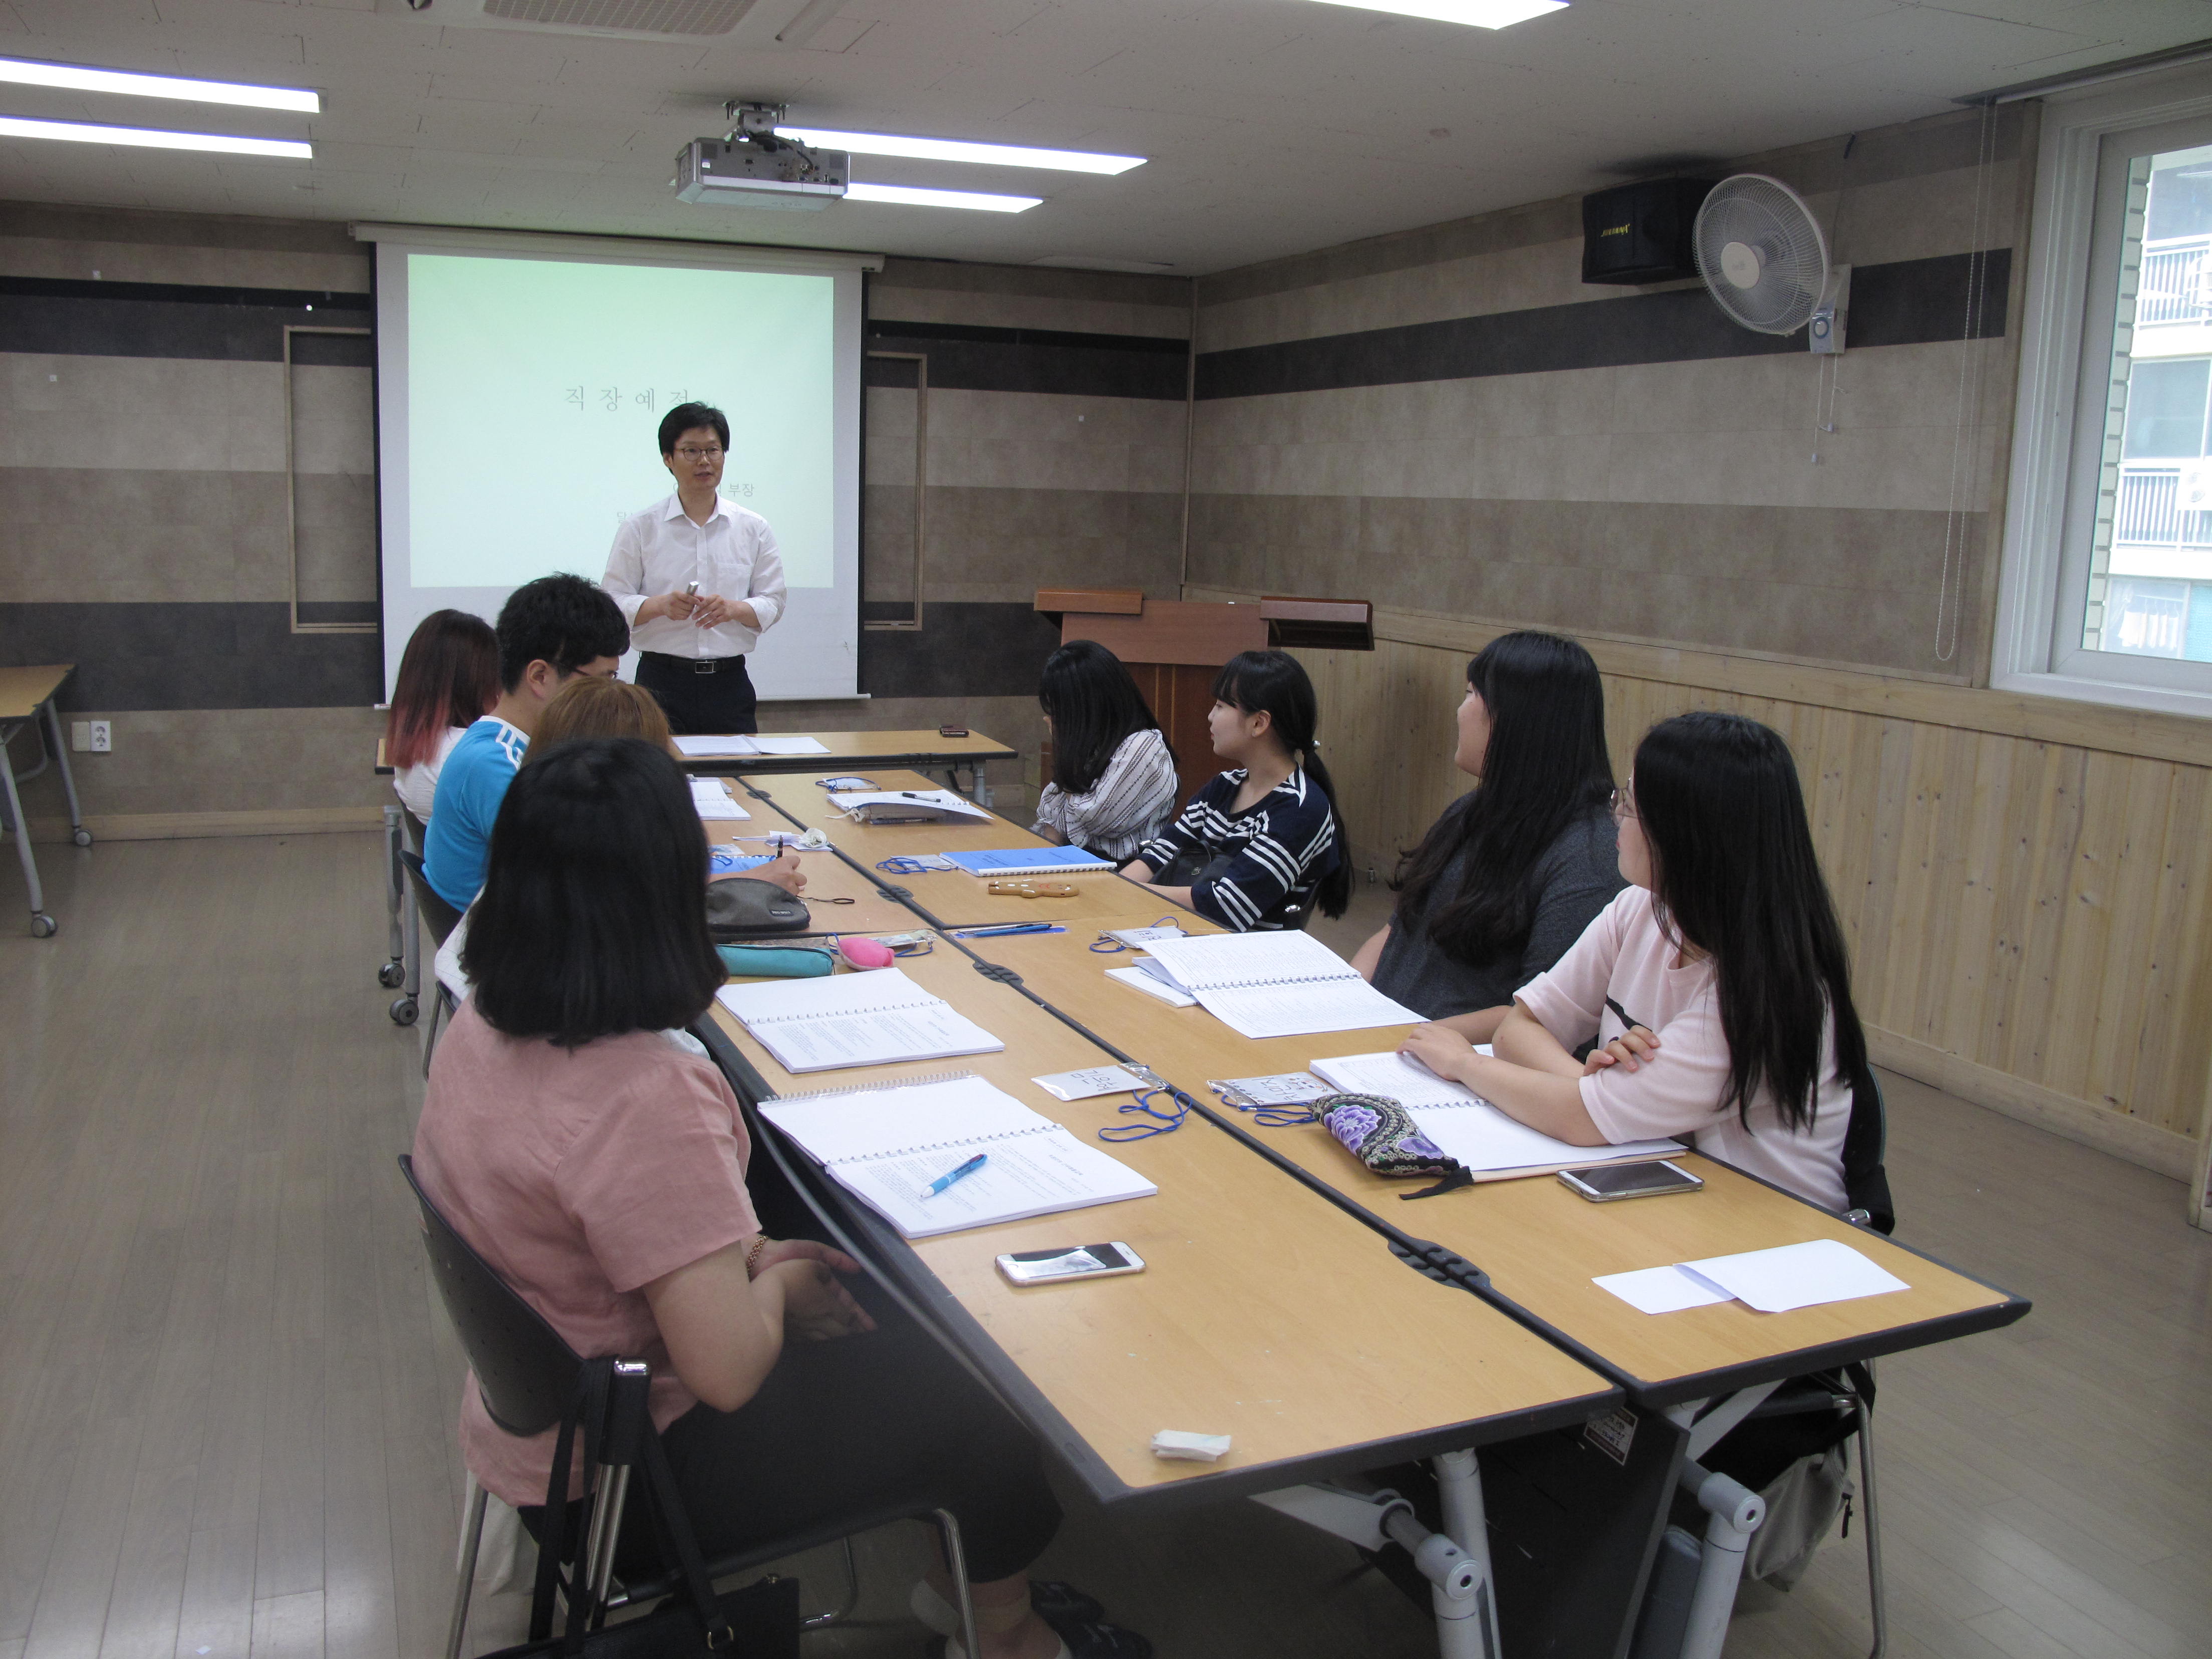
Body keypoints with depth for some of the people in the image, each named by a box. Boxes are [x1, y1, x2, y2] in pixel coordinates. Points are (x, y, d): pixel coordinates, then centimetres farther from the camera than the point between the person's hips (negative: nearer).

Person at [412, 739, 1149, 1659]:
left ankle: (953, 1571, 36)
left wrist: (745, 1255, 3)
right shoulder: (646, 1095, -35)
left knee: (898, 1313, 20)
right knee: (987, 1383, 9)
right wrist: (778, 1283, -12)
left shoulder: (479, 1031, -6)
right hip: (633, 1476, -8)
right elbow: (729, 1368, -32)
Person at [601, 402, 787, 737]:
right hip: (661, 681, -1)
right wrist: (661, 605, -19)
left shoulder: (753, 528, 10)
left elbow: (773, 602, 6)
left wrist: (734, 608, -14)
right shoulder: (640, 528, 5)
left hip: (730, 682, 2)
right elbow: (612, 602, 0)